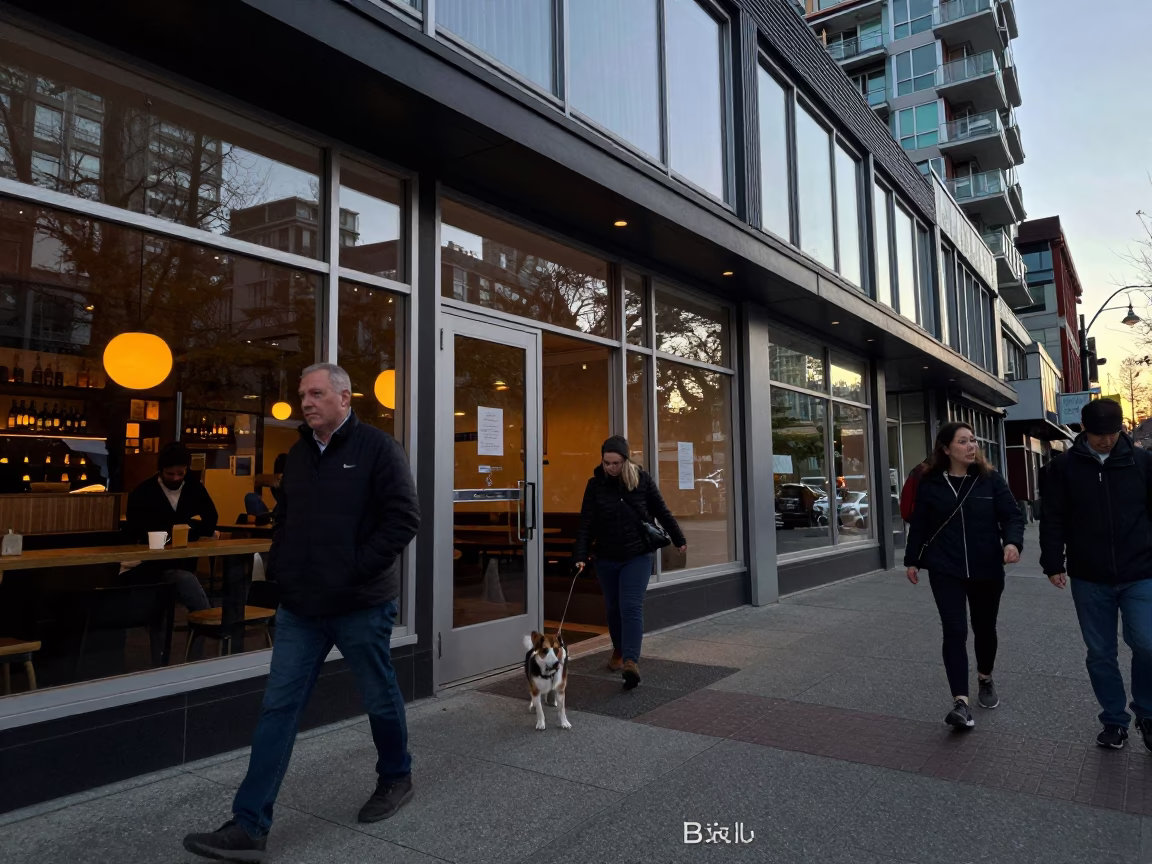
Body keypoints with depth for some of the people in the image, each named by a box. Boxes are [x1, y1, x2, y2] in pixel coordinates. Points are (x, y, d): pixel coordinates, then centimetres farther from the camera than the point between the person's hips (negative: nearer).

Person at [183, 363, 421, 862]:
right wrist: (278, 569, 7)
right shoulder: (298, 454, 10)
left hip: (360, 607, -5)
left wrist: (356, 570, -18)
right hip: (300, 607, 6)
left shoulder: (377, 448, -10)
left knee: (380, 699, 13)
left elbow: (404, 517, -16)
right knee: (278, 709, 5)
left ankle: (396, 779, 37)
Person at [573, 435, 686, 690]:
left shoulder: (642, 479, -6)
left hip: (637, 556, -2)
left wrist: (678, 539, 10)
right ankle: (619, 651, 35)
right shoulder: (595, 484, -5)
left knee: (631, 607, -12)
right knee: (613, 608, 15)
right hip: (606, 558, 2)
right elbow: (586, 523, -8)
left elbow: (661, 511, 5)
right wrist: (580, 556, -17)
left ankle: (631, 661, -15)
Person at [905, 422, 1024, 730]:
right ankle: (961, 702, -11)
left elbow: (1012, 516, -3)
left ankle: (986, 679, 43)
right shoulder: (930, 483, -1)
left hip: (987, 569, 2)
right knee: (955, 631, -10)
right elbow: (919, 524, 6)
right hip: (946, 571, -1)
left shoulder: (990, 479, 0)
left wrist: (1012, 542, -23)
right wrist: (912, 560, 8)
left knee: (985, 628, 16)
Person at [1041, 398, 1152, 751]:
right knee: (1100, 653, 8)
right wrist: (1053, 564, -4)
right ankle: (1114, 720, 25)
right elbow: (1052, 520, 0)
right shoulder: (1063, 466, -2)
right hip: (1089, 579, 0)